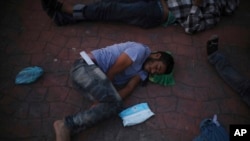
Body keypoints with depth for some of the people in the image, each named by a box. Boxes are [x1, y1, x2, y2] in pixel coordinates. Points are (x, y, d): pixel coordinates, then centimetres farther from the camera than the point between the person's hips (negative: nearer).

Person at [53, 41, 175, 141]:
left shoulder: (143, 71, 17)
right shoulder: (141, 50, -9)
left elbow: (130, 87, 2)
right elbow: (113, 71, -13)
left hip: (98, 77, 8)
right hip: (86, 67, -8)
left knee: (115, 104, -17)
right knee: (116, 103, -23)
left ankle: (68, 128, -21)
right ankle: (66, 125, -20)